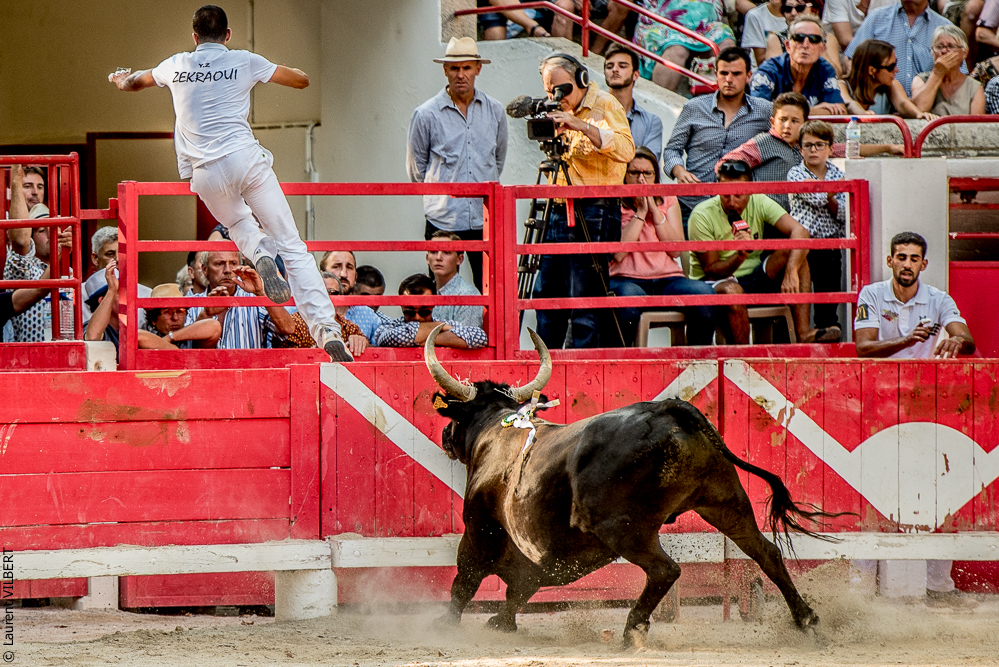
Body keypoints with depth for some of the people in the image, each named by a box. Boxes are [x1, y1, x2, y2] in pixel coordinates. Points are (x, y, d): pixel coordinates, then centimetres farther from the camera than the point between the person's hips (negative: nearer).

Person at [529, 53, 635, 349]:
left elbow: (625, 149, -22)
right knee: (545, 293, 9)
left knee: (584, 298, -8)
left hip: (593, 212, -8)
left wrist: (582, 126, -31)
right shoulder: (560, 113, 16)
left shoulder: (605, 105, -7)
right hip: (560, 211, 8)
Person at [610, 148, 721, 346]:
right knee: (629, 296, -40)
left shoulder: (668, 201, 17)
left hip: (667, 279, 4)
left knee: (704, 292, -28)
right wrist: (640, 212, -6)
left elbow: (676, 250, 3)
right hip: (627, 279, -4)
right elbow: (617, 253, -10)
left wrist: (654, 210, -3)